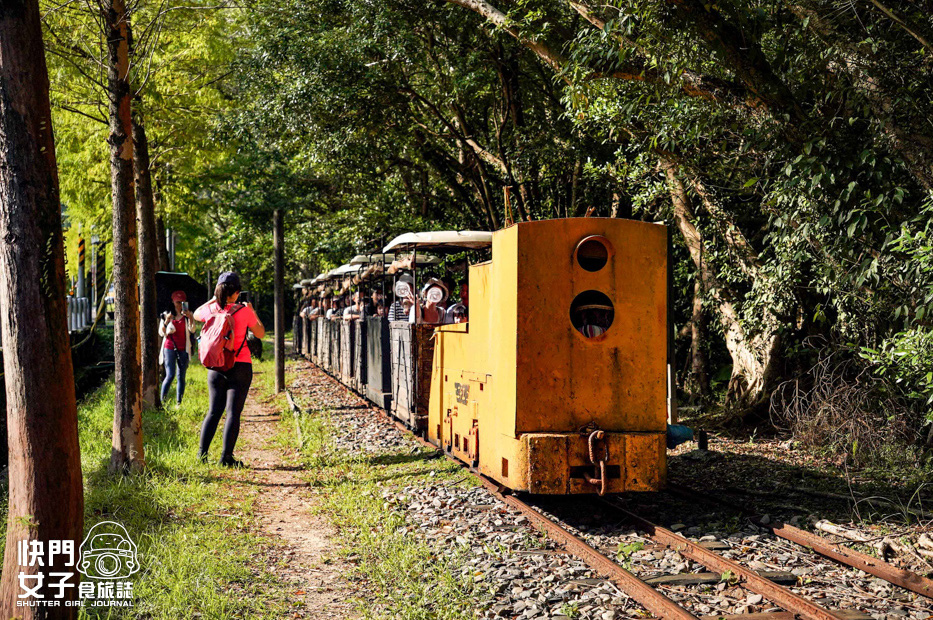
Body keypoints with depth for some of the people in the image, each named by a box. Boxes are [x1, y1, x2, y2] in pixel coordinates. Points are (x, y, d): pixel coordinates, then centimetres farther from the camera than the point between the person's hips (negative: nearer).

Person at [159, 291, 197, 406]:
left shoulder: (188, 315, 8)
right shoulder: (166, 315, 7)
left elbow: (192, 330, -6)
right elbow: (161, 333, 3)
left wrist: (190, 318, -23)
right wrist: (166, 321, -14)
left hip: (183, 349, 2)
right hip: (169, 348, -2)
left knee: (181, 376, 2)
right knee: (170, 375, -13)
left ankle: (179, 402, 6)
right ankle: (162, 400, -2)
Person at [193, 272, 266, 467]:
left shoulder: (211, 310, -1)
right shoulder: (243, 311, -10)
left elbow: (196, 314, 24)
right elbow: (260, 334, 4)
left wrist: (215, 298, 24)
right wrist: (252, 311, 15)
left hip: (216, 367, 4)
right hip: (240, 367, -4)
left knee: (214, 411, 12)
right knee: (233, 412, -1)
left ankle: (202, 454, 7)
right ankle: (226, 457, -5)